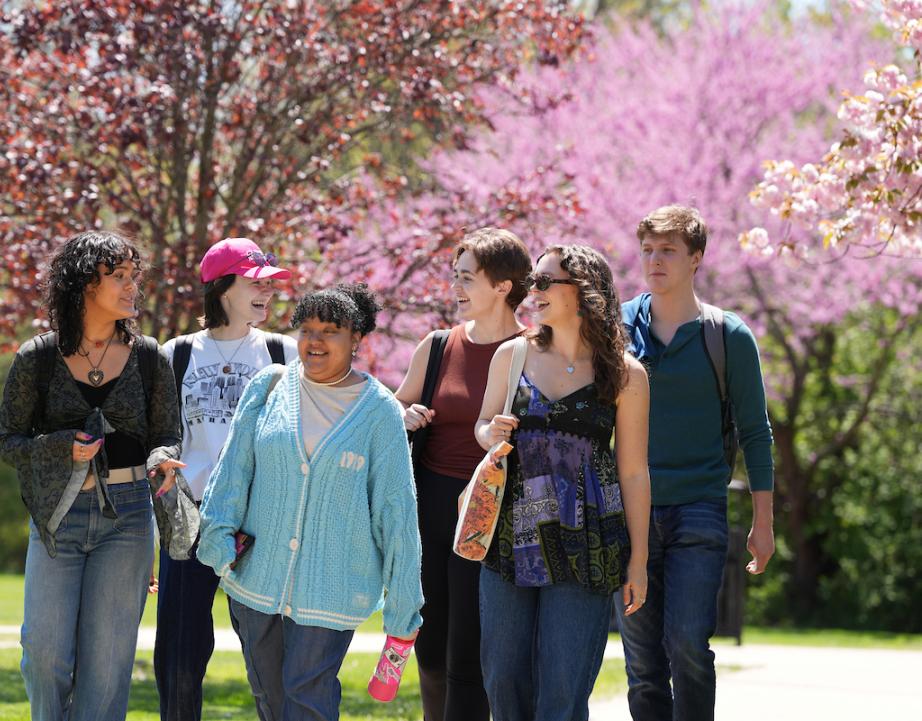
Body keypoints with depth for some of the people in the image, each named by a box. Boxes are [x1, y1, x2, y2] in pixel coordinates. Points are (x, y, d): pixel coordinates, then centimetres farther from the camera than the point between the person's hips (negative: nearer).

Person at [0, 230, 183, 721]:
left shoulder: (148, 358, 4)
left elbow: (167, 436, 11)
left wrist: (162, 461, -12)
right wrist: (62, 448, -14)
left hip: (127, 516, 1)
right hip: (58, 515, -1)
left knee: (106, 655, -1)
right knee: (46, 652, -6)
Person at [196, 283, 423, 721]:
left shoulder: (378, 410, -2)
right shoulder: (268, 388, 5)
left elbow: (395, 505, 0)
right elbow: (234, 466, 6)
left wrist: (402, 602, 0)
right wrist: (221, 534, -7)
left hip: (330, 586, -3)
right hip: (258, 574, 3)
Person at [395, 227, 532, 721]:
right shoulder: (438, 347, 8)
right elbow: (396, 409, 21)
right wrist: (406, 417, -2)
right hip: (429, 504, 5)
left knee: (467, 660, -5)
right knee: (430, 648, 12)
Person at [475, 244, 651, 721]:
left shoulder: (624, 373, -1)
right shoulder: (512, 355, 7)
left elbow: (633, 473, 1)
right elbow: (482, 427, 19)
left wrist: (638, 560, 0)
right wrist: (492, 434, -6)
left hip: (583, 548, -3)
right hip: (511, 536, 3)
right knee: (503, 677, 6)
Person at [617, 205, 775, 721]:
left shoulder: (729, 335, 1)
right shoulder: (617, 326, 6)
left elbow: (755, 432, 4)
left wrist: (763, 522, 2)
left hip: (699, 509, -2)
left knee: (688, 643, -14)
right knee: (642, 658, 3)